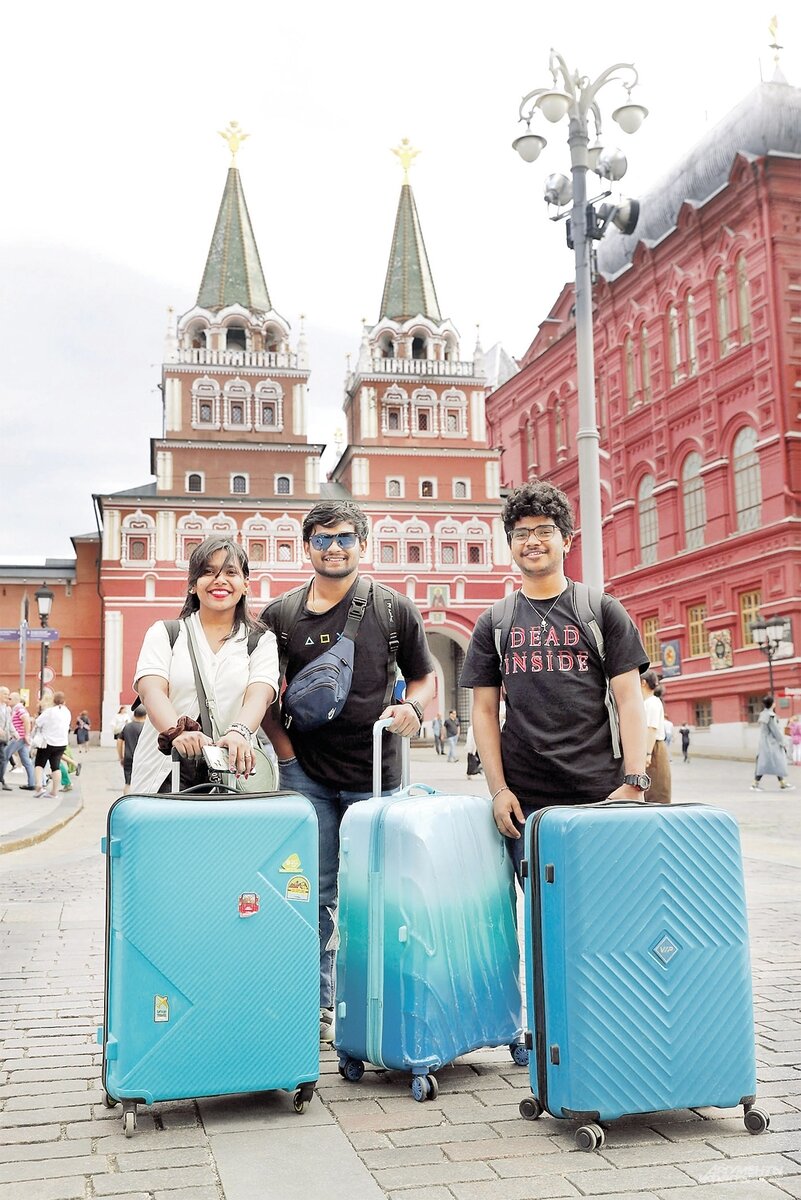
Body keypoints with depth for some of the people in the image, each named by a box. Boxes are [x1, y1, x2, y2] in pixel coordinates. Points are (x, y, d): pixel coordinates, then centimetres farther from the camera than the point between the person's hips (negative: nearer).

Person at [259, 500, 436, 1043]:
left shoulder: (395, 608, 2)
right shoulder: (280, 615, 4)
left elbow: (426, 677, 9)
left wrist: (412, 708, -12)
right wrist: (285, 750, 0)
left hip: (375, 774, 0)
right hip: (307, 775, 1)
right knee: (315, 893, 7)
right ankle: (317, 1004, 21)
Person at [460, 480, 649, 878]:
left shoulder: (604, 611, 6)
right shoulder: (493, 624, 11)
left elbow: (629, 699, 2)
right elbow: (485, 710, 9)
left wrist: (634, 781, -8)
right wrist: (498, 789, -1)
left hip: (600, 795, -1)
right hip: (526, 800, 1)